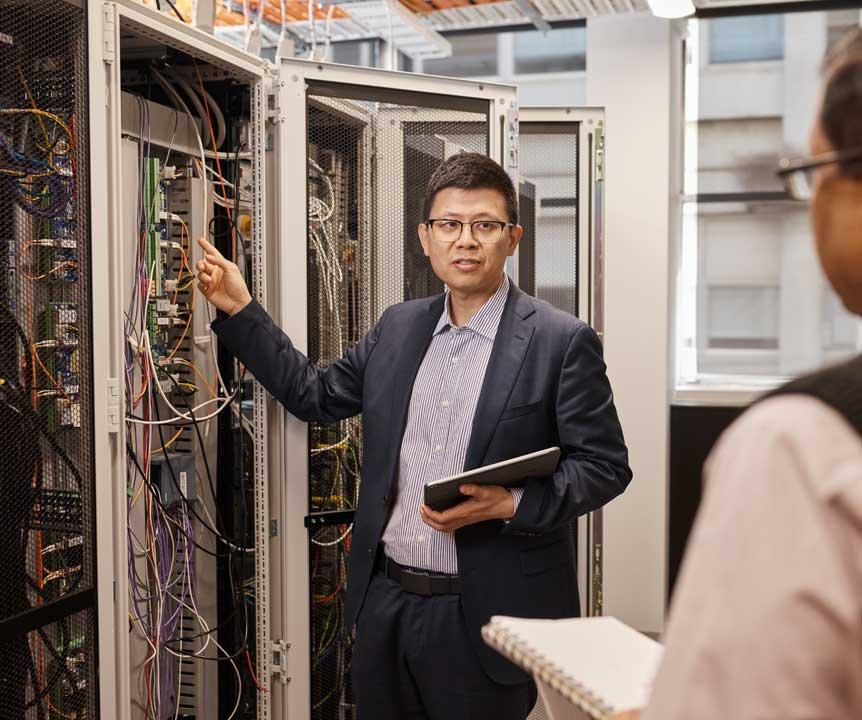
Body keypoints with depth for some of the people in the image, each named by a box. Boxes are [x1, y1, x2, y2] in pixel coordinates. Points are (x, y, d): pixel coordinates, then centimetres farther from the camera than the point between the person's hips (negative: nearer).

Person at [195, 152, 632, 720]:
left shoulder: (562, 342, -8)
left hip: (484, 616, -5)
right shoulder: (399, 328, 9)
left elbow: (605, 465, -7)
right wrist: (239, 309, 11)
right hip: (385, 603, 5)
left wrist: (511, 504, -21)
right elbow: (316, 395, 15)